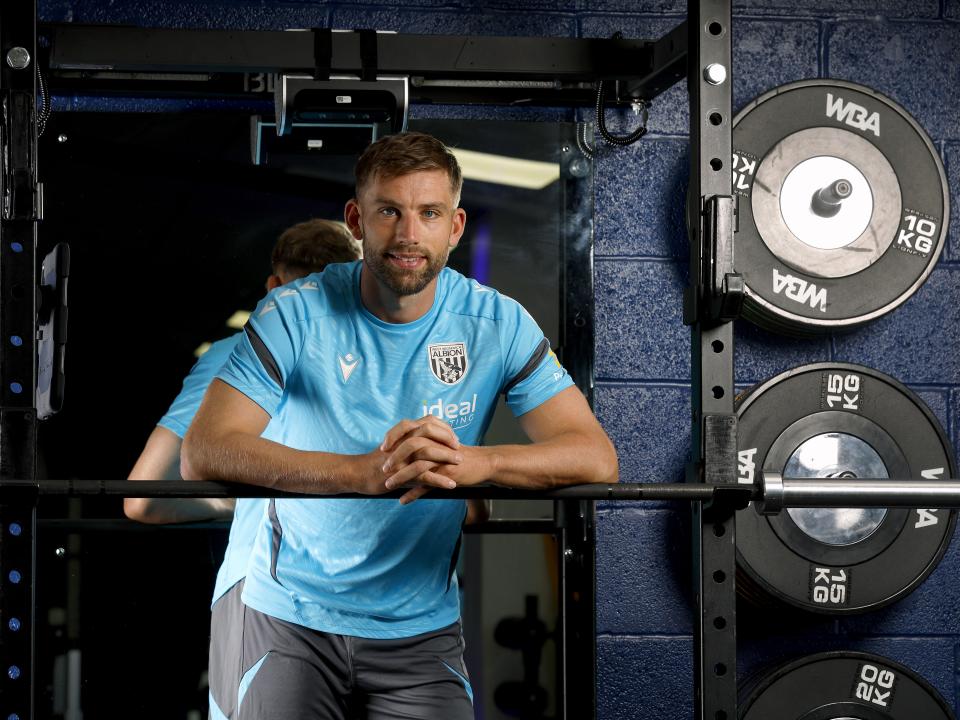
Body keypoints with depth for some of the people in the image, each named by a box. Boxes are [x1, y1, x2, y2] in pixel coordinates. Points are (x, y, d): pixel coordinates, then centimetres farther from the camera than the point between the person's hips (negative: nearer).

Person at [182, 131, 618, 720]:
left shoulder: (498, 324, -4)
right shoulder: (296, 315, -10)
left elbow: (596, 457, -11)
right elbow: (203, 454, -22)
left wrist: (474, 462, -32)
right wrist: (365, 472, -36)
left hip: (423, 629, 1)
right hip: (294, 620, -1)